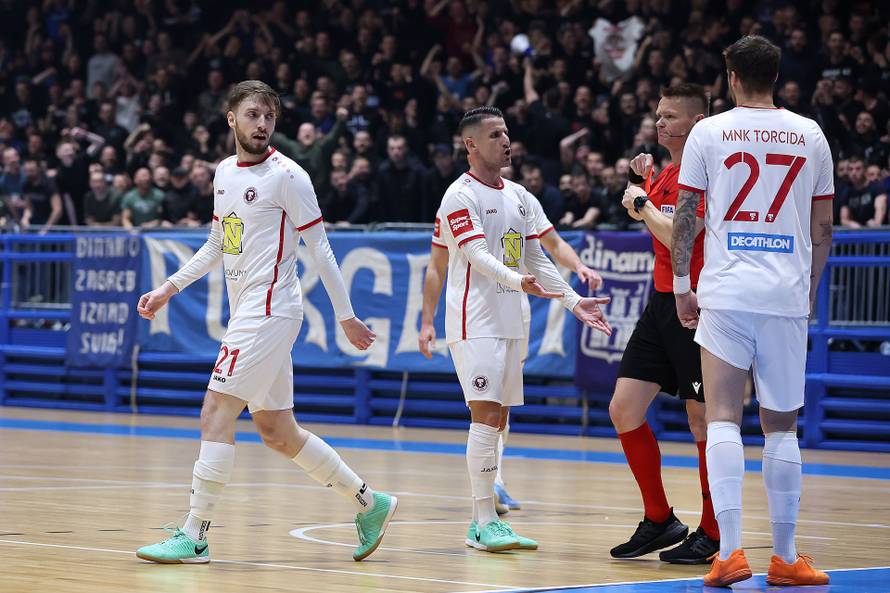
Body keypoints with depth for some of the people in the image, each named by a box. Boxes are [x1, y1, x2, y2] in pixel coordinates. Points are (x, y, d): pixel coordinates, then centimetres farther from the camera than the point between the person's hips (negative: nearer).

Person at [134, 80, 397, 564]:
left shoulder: (287, 176, -9)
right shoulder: (224, 172, 14)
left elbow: (319, 247, -7)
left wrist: (346, 316, -5)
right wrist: (169, 288, 18)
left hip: (269, 313, -8)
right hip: (246, 313, 8)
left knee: (216, 416, -11)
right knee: (277, 433, 11)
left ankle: (193, 537, -7)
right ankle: (369, 503, 23)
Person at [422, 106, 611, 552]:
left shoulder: (518, 196, 16)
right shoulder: (460, 196, -8)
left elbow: (536, 259, 19)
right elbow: (477, 254, -21)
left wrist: (574, 301, 9)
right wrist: (518, 281, -37)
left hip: (509, 323, 8)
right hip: (474, 324, -8)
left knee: (497, 420, 8)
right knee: (486, 416, -14)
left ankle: (484, 521, 13)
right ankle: (485, 522, -14)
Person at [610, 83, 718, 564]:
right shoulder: (667, 172, 13)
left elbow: (678, 236, -22)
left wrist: (642, 203, -8)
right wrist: (645, 182, 18)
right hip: (661, 304, 9)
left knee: (703, 422, -1)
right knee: (624, 410, 2)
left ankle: (712, 533, 10)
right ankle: (659, 520, 13)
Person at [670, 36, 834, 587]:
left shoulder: (709, 131, 2)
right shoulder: (810, 134, 9)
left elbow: (685, 216, 1)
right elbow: (823, 226, 11)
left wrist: (682, 286, 10)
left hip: (726, 293, -2)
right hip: (787, 294, 2)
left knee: (724, 419, -3)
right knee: (782, 426, 10)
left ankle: (731, 551, -15)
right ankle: (785, 558, 13)